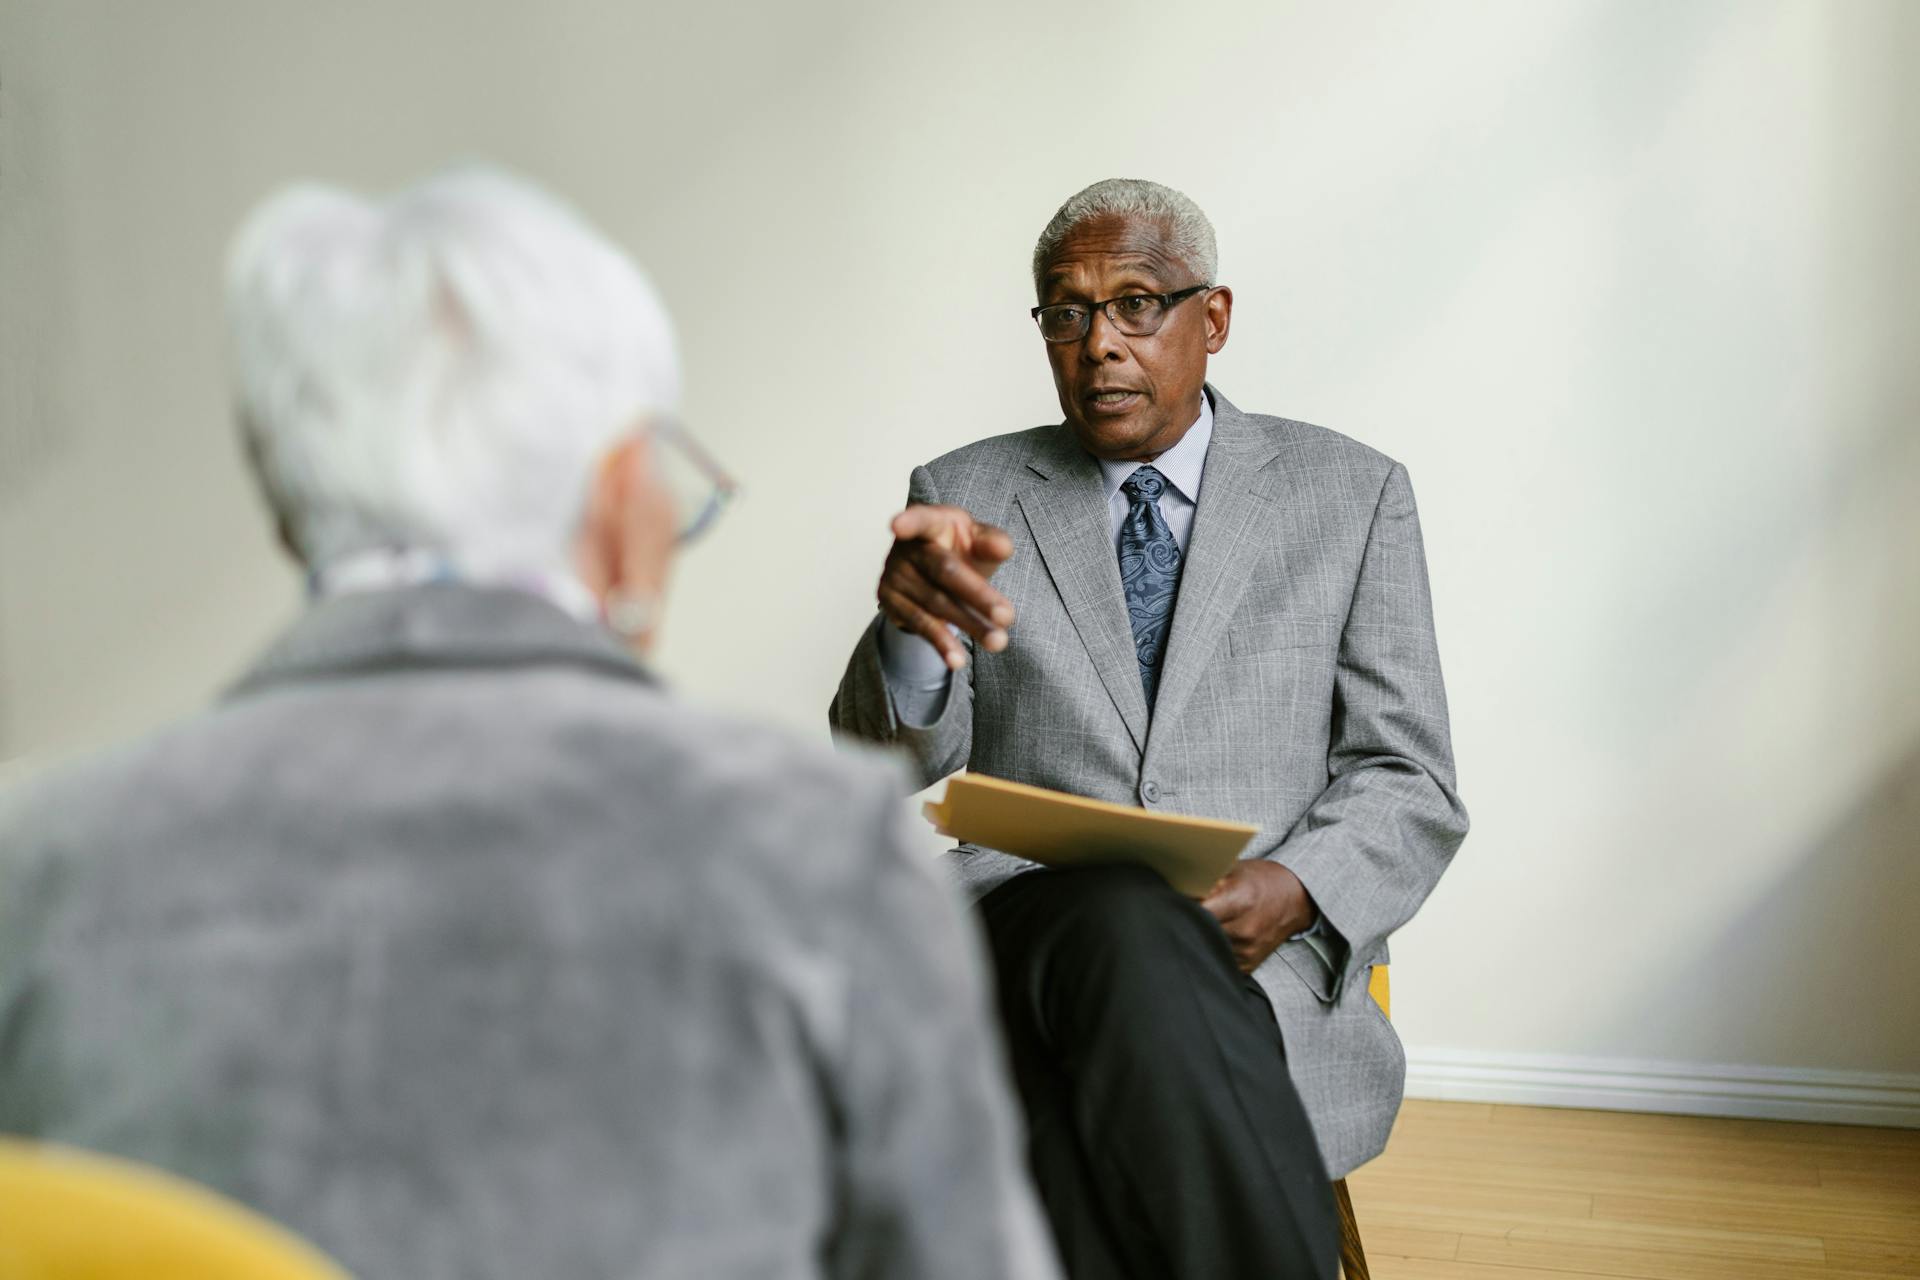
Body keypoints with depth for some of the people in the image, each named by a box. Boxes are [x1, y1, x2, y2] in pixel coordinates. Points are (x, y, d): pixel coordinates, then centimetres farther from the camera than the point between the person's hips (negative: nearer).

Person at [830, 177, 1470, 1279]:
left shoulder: (1350, 494, 12)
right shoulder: (965, 494, 13)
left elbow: (1411, 785, 9)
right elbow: (888, 771, 5)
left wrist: (1289, 891, -14)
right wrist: (913, 630, -19)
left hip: (1257, 960, 0)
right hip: (1014, 932, 1)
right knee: (1121, 918, -35)